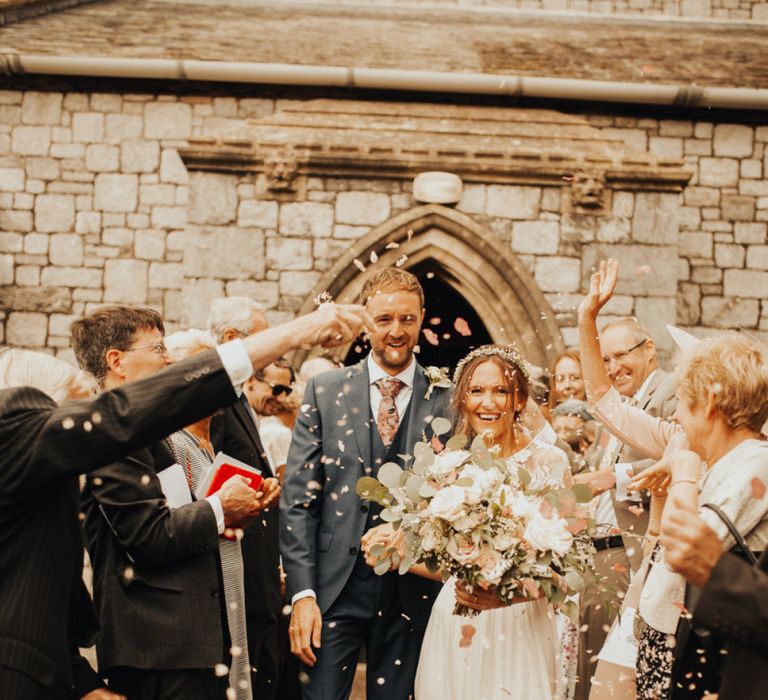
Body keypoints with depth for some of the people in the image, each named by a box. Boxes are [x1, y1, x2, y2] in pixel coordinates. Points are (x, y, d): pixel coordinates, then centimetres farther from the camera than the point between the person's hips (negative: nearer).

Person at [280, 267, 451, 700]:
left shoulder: (446, 401, 1)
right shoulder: (324, 391, 2)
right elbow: (298, 498, -1)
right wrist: (303, 593, -7)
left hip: (412, 592, 0)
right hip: (334, 586, 0)